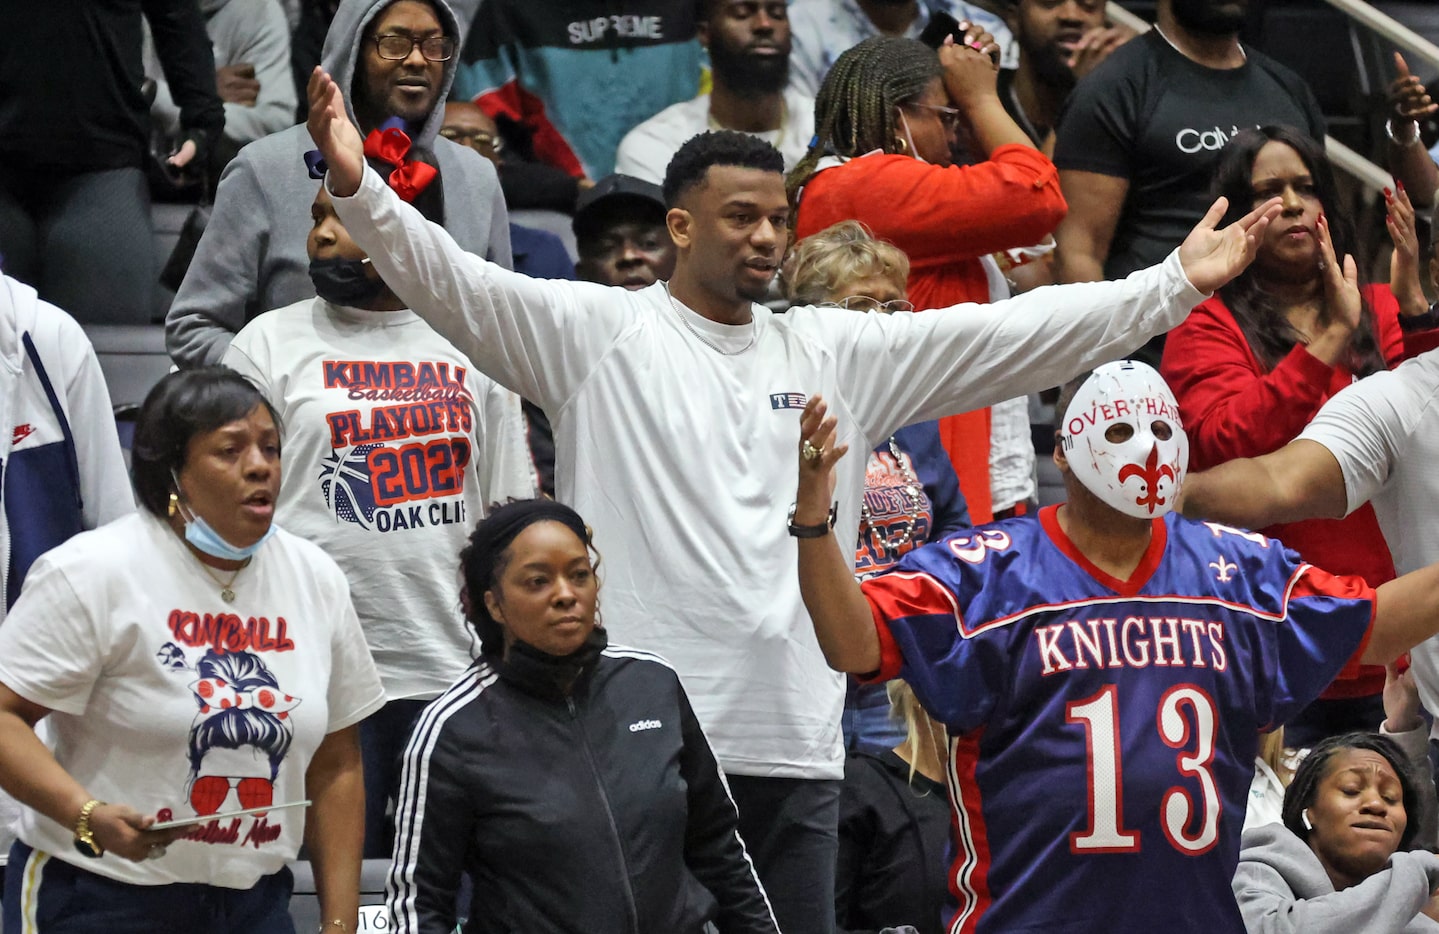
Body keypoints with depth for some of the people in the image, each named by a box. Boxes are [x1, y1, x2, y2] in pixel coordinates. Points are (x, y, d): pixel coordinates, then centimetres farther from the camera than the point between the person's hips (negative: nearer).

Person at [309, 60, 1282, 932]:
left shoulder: (836, 352, 13)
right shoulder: (598, 334, 1)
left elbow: (1013, 335, 11)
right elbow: (455, 283, -11)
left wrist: (1178, 284, 6)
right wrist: (357, 186, -27)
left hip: (797, 745, 4)